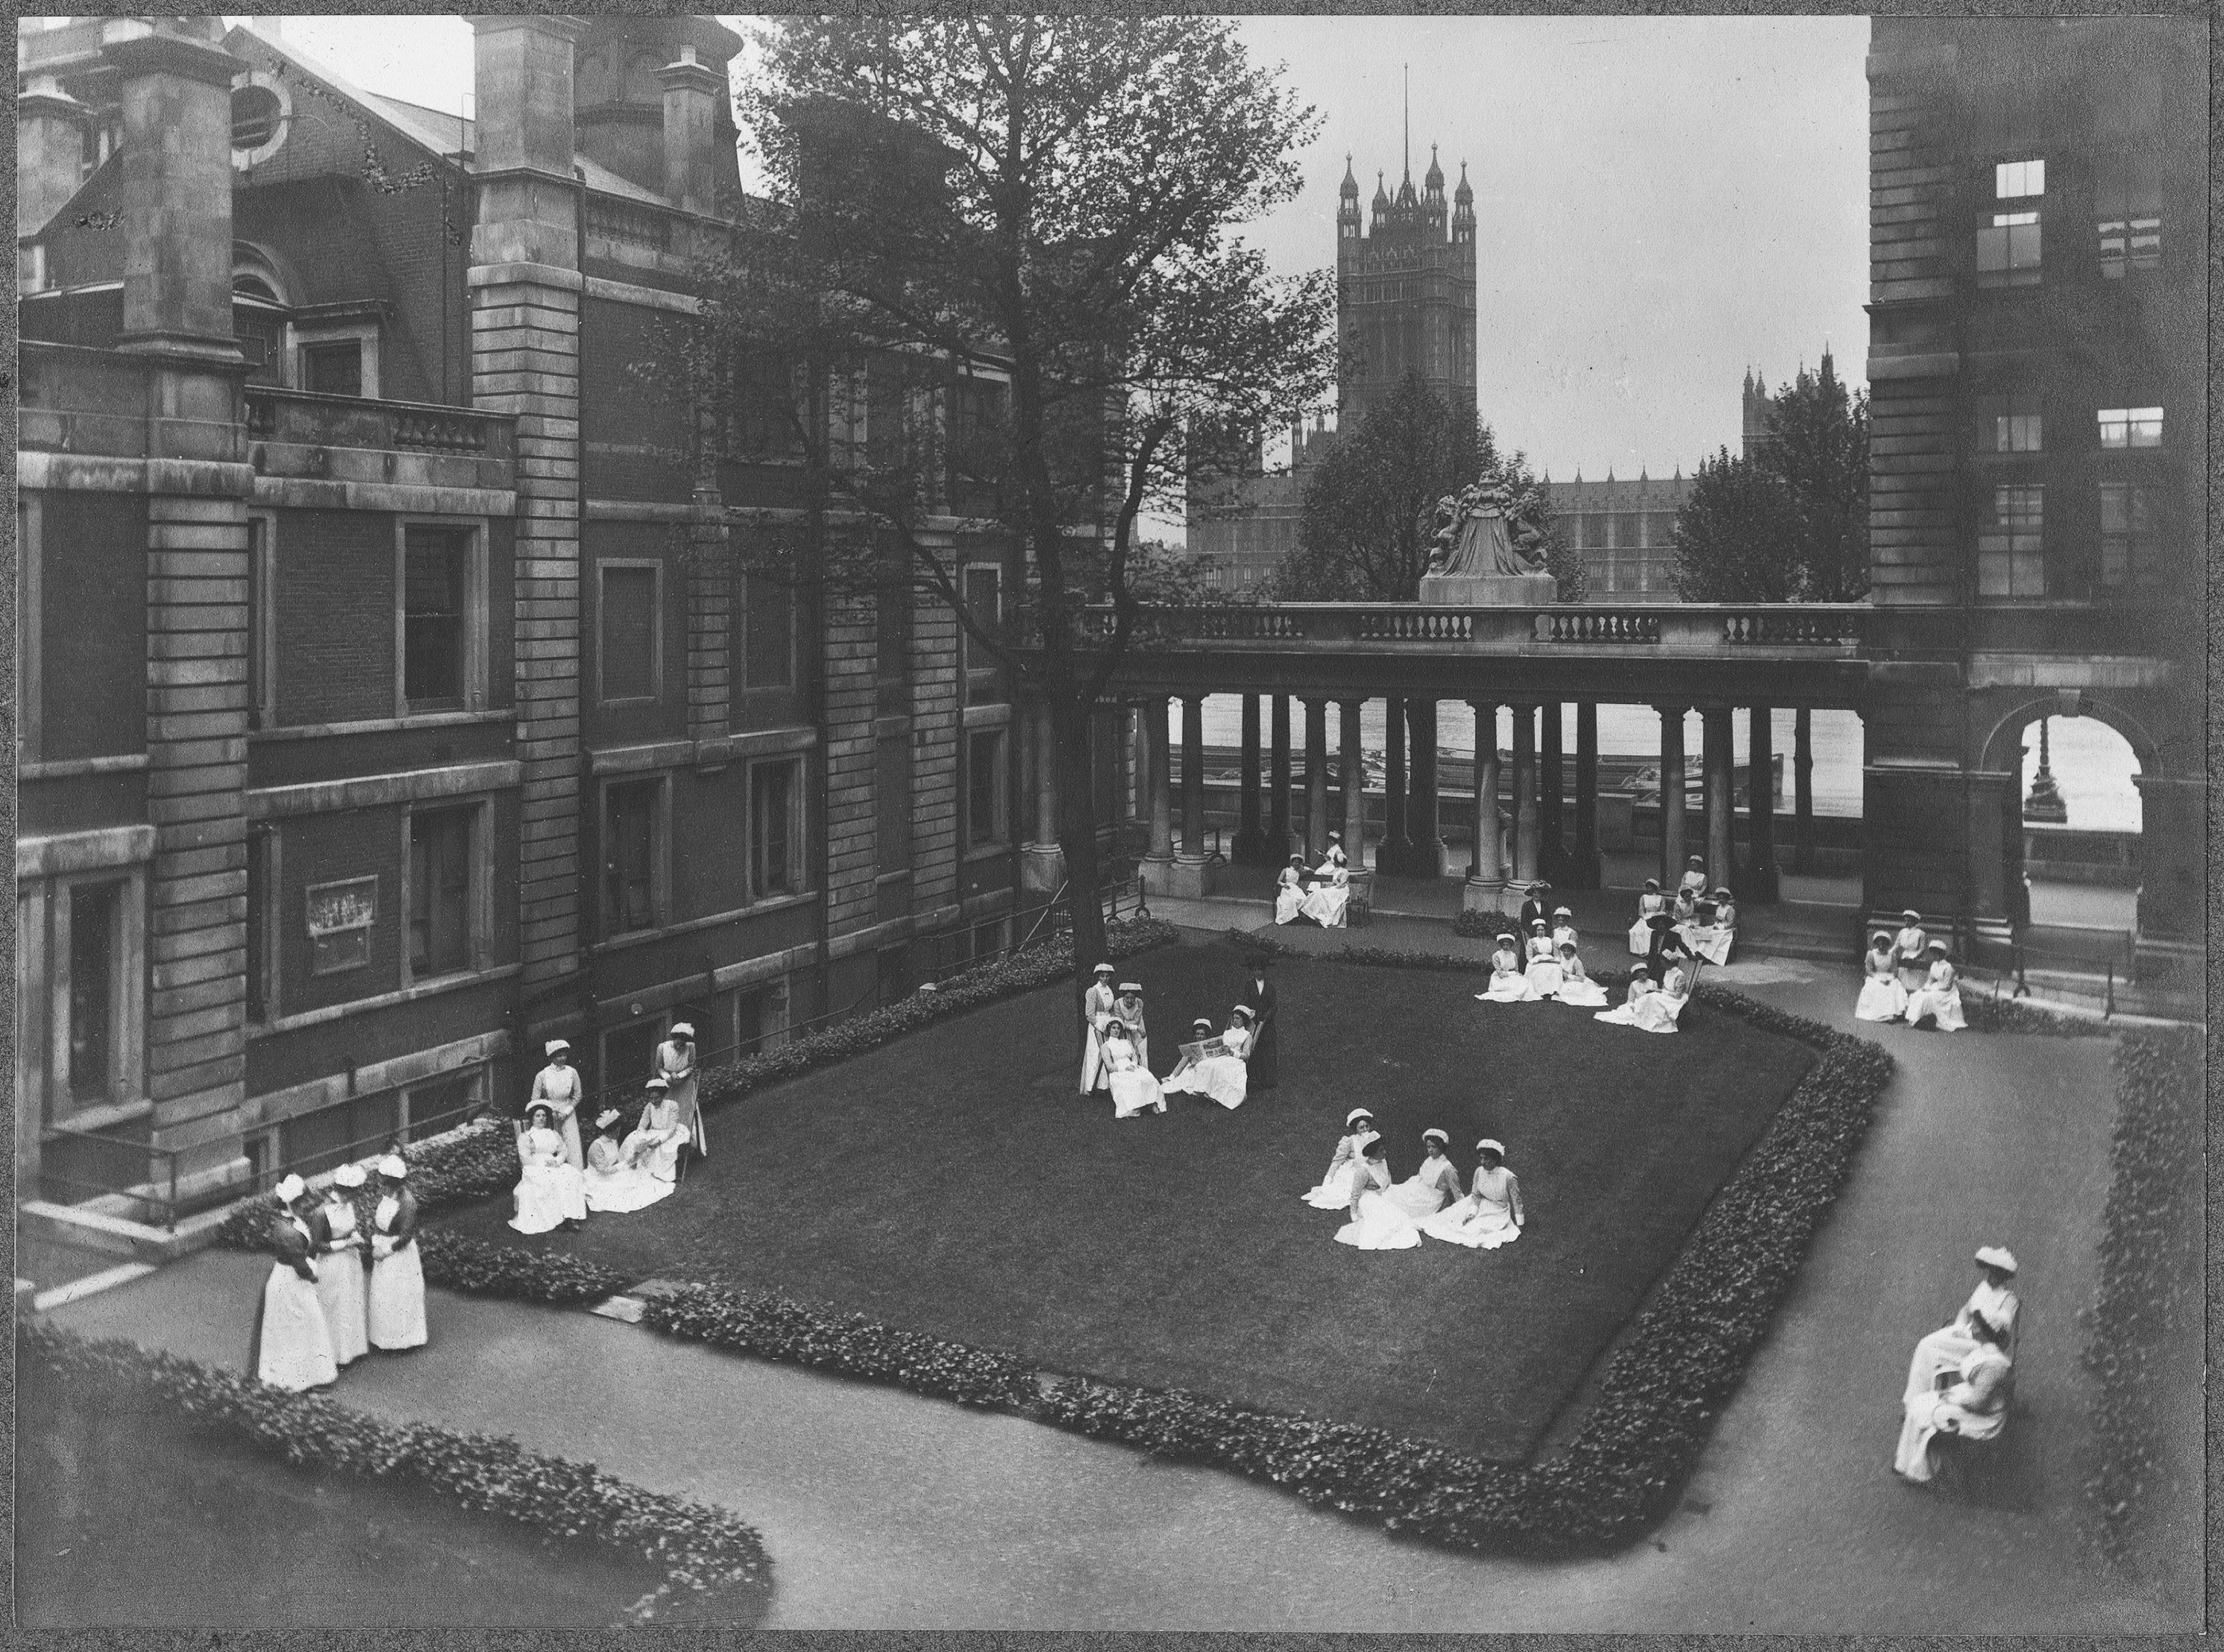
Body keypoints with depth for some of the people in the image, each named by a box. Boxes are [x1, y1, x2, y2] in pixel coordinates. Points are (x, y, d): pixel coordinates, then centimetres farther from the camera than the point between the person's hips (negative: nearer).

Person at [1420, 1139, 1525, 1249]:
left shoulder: (1508, 1177, -25)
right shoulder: (1480, 1171, -10)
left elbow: (1516, 1201, -14)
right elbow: (1476, 1195, 0)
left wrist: (1519, 1224, -8)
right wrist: (1473, 1211, -16)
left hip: (1499, 1213, -5)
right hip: (1482, 1206, 5)